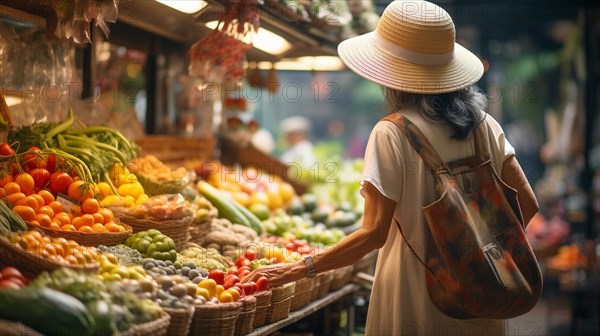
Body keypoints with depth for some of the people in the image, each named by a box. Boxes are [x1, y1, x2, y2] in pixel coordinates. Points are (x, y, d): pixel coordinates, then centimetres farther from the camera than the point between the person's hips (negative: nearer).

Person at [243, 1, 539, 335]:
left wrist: (300, 269, -12)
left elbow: (374, 233, -18)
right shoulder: (485, 125, 1)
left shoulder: (392, 134, -14)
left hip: (416, 302, -5)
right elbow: (527, 203, 2)